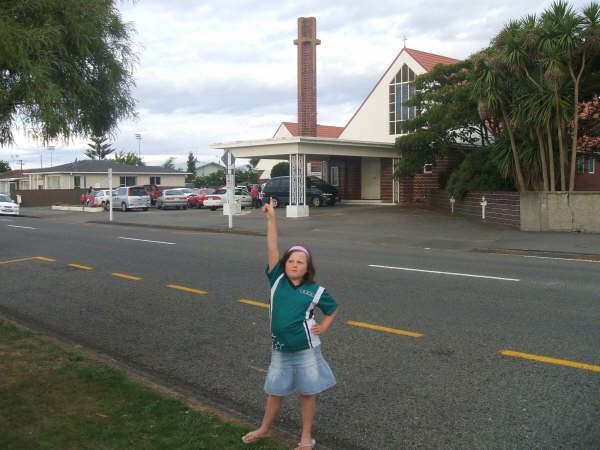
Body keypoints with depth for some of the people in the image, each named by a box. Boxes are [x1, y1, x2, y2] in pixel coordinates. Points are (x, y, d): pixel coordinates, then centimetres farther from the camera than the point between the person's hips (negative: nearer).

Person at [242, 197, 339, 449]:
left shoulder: (316, 291, -7)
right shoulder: (277, 280, -4)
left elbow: (333, 309, 12)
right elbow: (272, 248, -13)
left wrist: (323, 327, -3)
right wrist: (271, 219, -18)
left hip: (306, 350, -2)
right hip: (280, 349, 2)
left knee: (308, 393, 10)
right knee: (275, 390, 18)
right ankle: (264, 429, 40)